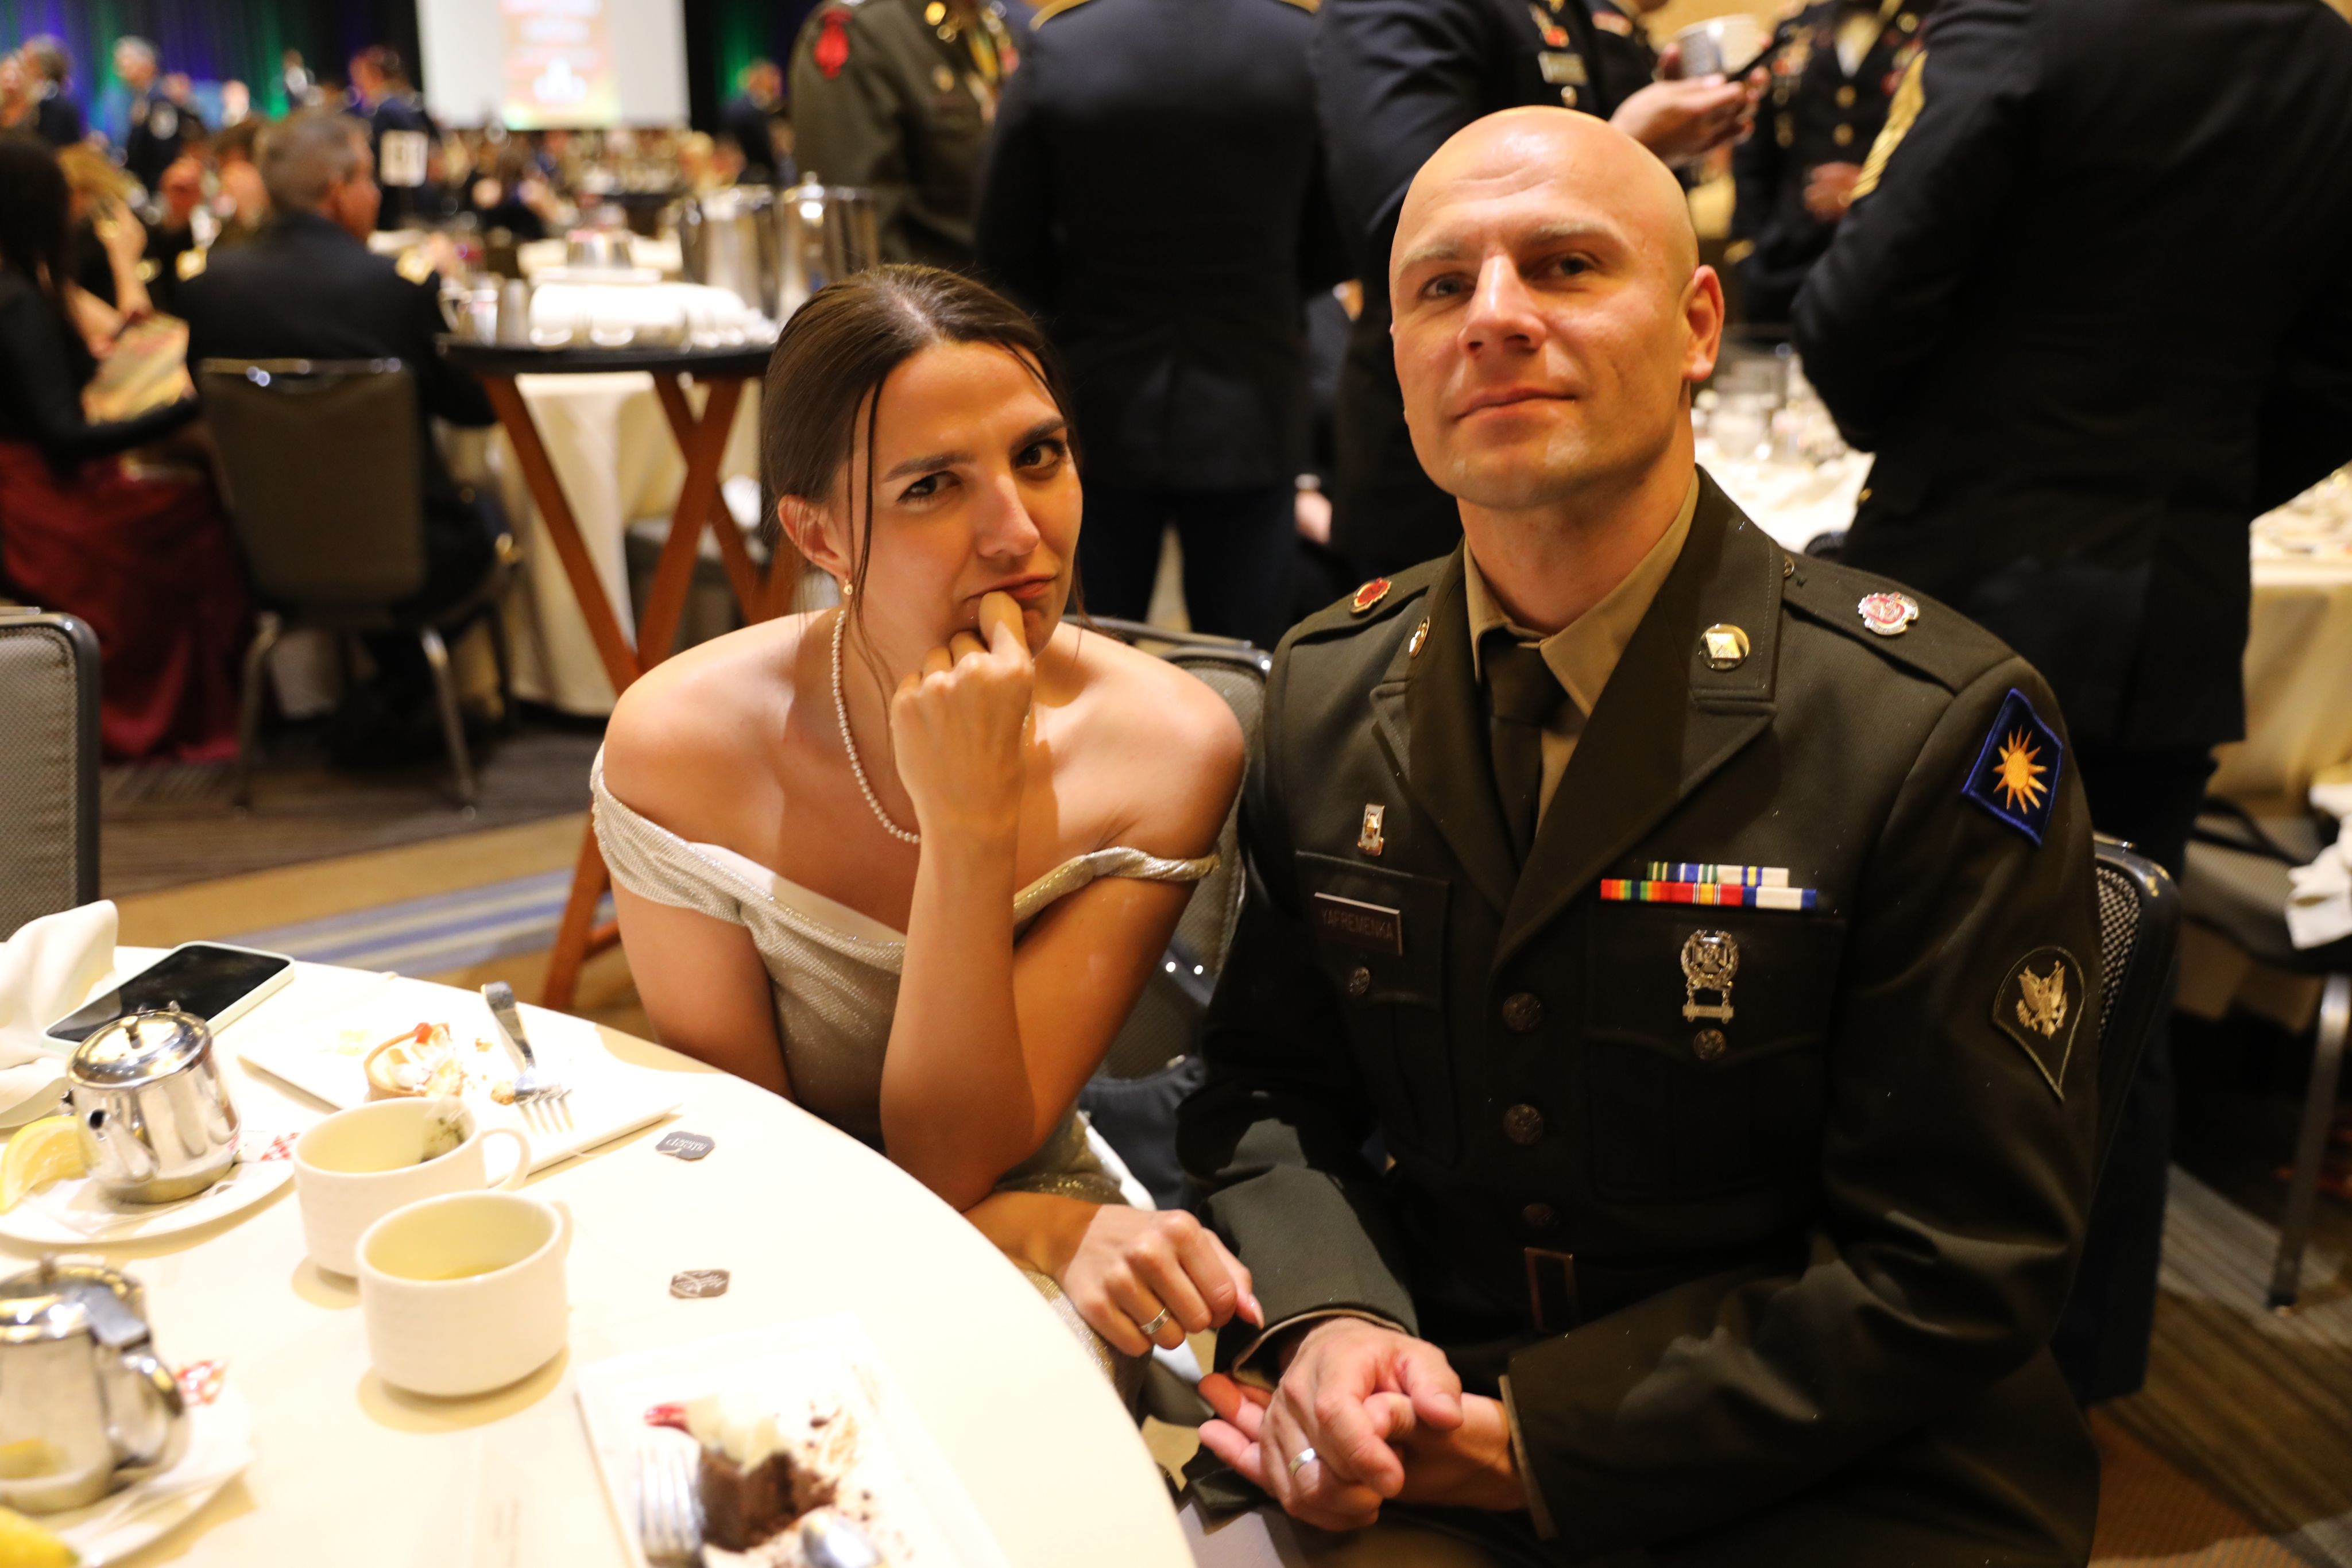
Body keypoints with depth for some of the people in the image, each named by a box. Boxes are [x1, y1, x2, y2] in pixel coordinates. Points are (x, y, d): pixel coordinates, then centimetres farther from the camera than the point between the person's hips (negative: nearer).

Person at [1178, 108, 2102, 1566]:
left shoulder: (1942, 731, -13)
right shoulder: (1324, 692, 1)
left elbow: (1959, 1265, -11)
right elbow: (1268, 1084, 7)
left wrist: (1535, 1441, -15)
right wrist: (1324, 1323, -13)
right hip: (1412, 1437, 3)